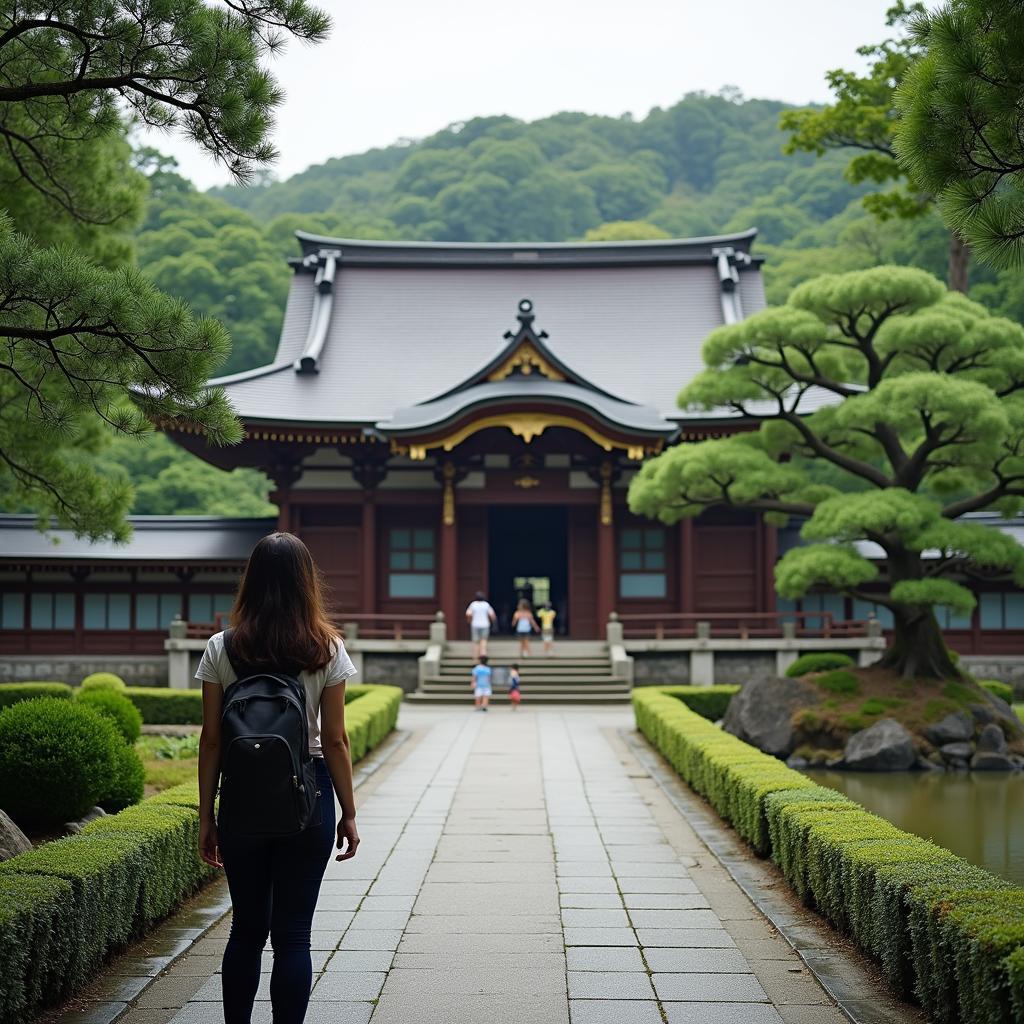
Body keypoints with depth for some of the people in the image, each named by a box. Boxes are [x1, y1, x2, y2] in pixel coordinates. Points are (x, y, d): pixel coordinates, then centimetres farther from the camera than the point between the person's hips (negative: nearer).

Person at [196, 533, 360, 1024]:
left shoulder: (222, 650, -2)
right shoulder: (326, 651, -5)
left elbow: (211, 740, -1)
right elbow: (335, 741, -4)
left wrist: (206, 818, 6)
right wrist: (349, 814, 4)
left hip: (243, 798, 2)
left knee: (247, 928, 15)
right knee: (293, 933, 5)